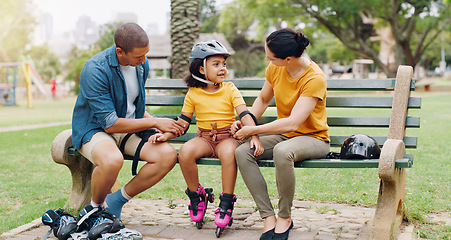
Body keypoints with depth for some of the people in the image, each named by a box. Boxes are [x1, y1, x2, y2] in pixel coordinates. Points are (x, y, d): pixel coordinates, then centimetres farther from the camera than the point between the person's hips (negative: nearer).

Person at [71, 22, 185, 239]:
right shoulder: (95, 70, -23)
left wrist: (156, 123, -5)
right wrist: (155, 122, -19)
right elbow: (110, 123, -24)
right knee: (112, 160, -40)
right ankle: (95, 208, -7)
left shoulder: (142, 65, 0)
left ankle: (115, 202, -4)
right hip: (93, 129, -6)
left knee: (168, 155, -18)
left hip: (129, 129, 7)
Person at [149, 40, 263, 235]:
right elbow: (183, 123, 8)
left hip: (228, 136, -2)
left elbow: (245, 115, -9)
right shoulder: (193, 93, 6)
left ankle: (226, 201, -21)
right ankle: (196, 195, -6)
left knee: (228, 152, -38)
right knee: (185, 151, -31)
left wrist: (254, 136, -25)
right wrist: (166, 135, -10)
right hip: (204, 137, 2)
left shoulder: (230, 89, 2)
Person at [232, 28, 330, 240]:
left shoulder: (315, 78, -22)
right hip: (283, 136, 7)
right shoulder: (275, 69, -1)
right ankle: (268, 217, -18)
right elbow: (263, 99, 18)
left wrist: (252, 130, -21)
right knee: (242, 152, -21)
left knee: (282, 151, -40)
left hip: (313, 138, -6)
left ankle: (285, 217, -17)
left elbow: (292, 123, -29)